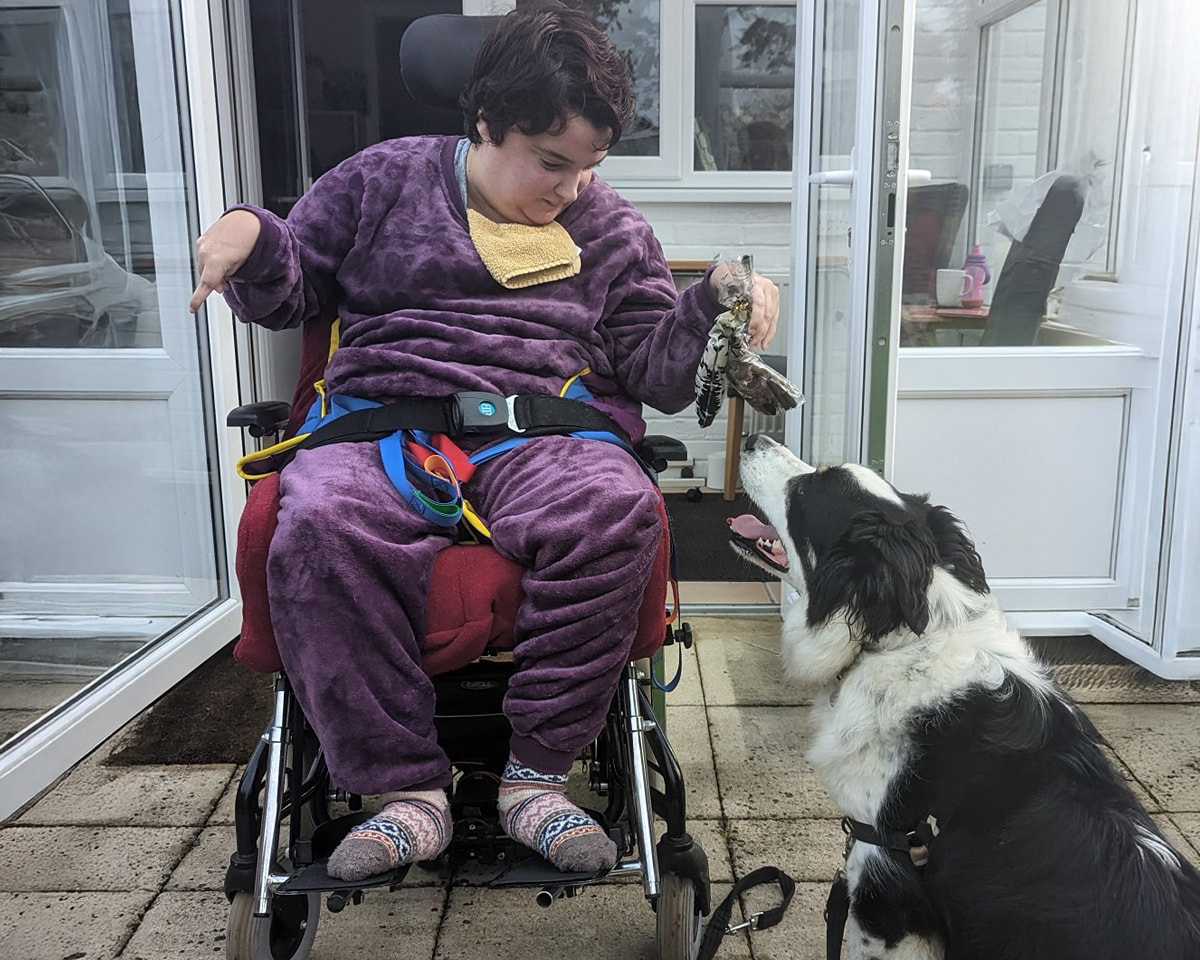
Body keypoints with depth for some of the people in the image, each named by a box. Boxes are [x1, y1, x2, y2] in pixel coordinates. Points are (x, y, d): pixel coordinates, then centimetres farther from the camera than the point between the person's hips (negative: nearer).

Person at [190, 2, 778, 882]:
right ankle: (408, 790, -20)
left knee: (617, 511, -35)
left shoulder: (611, 228, 17)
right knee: (318, 528, -35)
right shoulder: (385, 179, 16)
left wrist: (715, 304, -4)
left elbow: (656, 370, 14)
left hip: (544, 432, 1)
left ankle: (538, 775, -20)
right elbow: (291, 292, 21)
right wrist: (250, 235, -1)